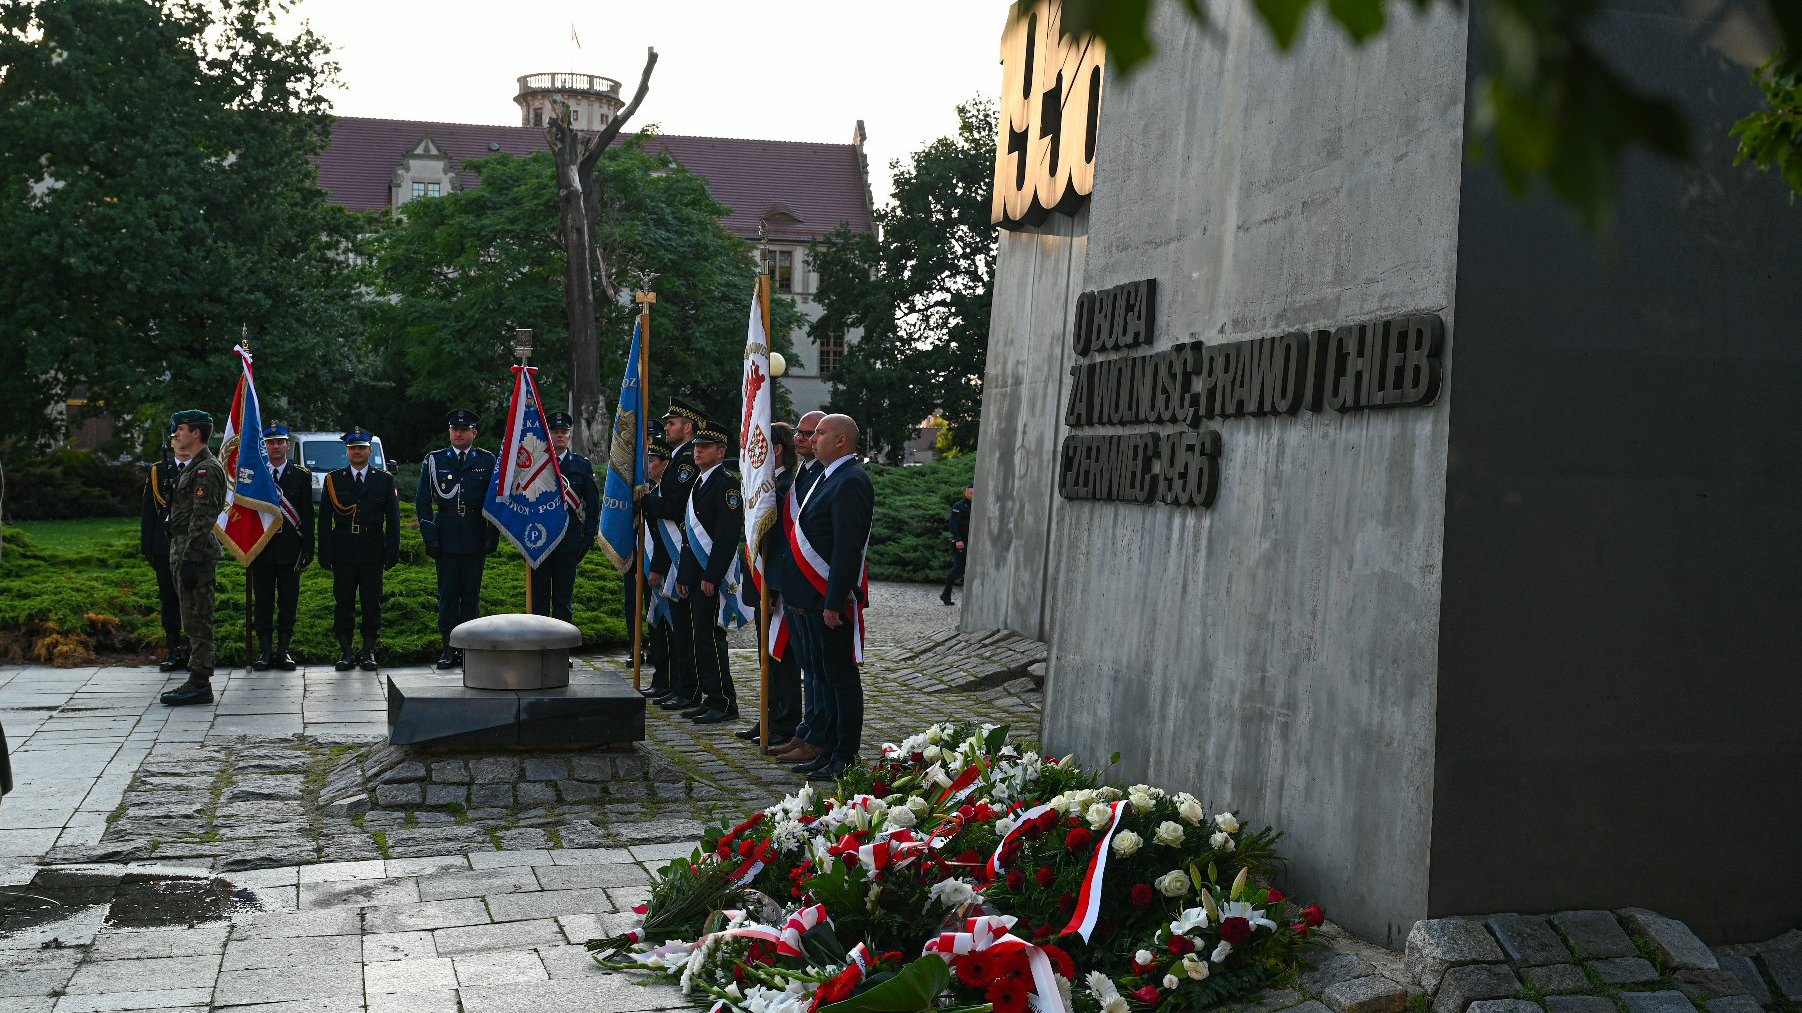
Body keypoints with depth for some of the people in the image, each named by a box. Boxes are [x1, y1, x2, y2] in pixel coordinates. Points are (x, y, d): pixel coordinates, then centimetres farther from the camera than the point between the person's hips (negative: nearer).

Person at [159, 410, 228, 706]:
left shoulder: (207, 470, -14)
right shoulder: (194, 468, 20)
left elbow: (202, 520, -21)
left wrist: (190, 559, -24)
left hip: (195, 554, -11)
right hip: (184, 552, 11)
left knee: (197, 620, -8)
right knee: (193, 620, 13)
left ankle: (200, 684, -7)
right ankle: (197, 681, 18)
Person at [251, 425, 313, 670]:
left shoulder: (302, 475, 4)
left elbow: (307, 515, 3)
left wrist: (307, 550, -3)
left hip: (290, 549, -1)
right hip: (261, 548, 1)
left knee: (288, 603, 2)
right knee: (263, 603, 3)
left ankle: (283, 650, 10)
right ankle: (266, 651, 10)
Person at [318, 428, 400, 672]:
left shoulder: (384, 480, 8)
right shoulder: (333, 480, 8)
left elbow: (392, 519, 6)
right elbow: (324, 520, 6)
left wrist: (392, 553, -2)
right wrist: (325, 555, -2)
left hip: (372, 553, 0)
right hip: (343, 553, 0)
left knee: (372, 603, 2)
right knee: (343, 603, 1)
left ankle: (369, 651, 9)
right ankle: (345, 652, 7)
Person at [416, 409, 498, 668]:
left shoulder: (487, 461, 6)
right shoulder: (434, 460, 6)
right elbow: (422, 501, 5)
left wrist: (493, 536, -1)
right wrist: (430, 537, -4)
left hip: (476, 538, 0)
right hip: (446, 537, 0)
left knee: (472, 594, 4)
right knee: (447, 593, 1)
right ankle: (448, 648, 4)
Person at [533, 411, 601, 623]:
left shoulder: (582, 465, 7)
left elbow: (593, 503, 9)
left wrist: (589, 536, 2)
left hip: (569, 541, 0)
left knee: (563, 597, 5)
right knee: (539, 598, 3)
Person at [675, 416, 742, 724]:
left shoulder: (727, 482, -11)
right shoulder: (699, 482, 19)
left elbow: (728, 534, -18)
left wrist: (711, 576, -21)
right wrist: (682, 575, 20)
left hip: (712, 575, -9)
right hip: (696, 574, 9)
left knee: (710, 635, -9)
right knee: (701, 636, 10)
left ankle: (724, 702, -4)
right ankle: (711, 698, 16)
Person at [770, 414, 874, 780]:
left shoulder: (851, 482, -16)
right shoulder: (828, 478, 16)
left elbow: (847, 547, -21)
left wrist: (834, 603, -23)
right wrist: (796, 594, 18)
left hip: (832, 599, -10)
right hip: (812, 598, 10)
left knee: (841, 677, -3)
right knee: (825, 674, 14)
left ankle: (844, 759, 3)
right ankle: (825, 749, 21)